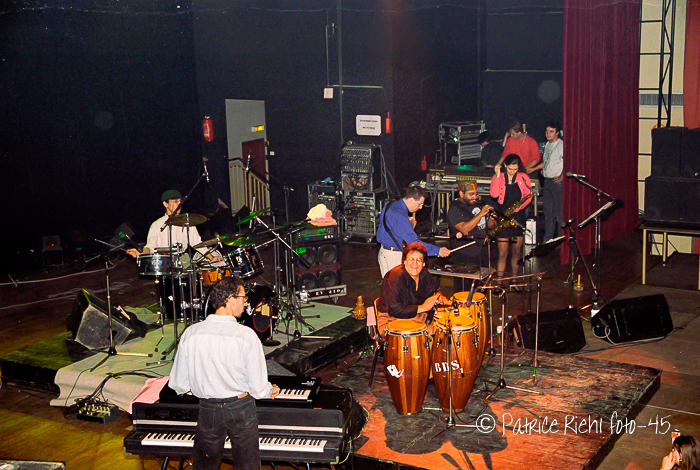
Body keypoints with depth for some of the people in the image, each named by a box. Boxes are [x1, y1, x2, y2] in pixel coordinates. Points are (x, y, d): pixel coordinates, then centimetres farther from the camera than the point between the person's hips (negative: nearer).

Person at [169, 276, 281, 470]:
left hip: (208, 410, 2)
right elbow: (258, 387, -14)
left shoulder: (190, 333, -10)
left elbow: (179, 384, -4)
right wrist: (271, 391, 9)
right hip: (241, 408, -2)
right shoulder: (246, 335, -18)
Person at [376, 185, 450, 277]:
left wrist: (409, 224, 7)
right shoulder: (399, 217, -25)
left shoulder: (390, 206, 7)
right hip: (393, 256, -10)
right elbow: (413, 243, -27)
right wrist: (437, 251, -24)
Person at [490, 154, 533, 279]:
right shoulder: (497, 177, 0)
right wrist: (498, 176, -17)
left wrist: (522, 205, -9)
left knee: (516, 252, 9)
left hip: (518, 217, 2)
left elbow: (529, 194, 8)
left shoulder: (523, 177, 4)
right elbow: (494, 195, -15)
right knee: (502, 254, -4)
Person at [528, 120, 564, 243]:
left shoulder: (561, 145, -12)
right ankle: (548, 238, 21)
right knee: (548, 212, 13)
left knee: (558, 211, -6)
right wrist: (533, 169, 26)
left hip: (557, 182, -9)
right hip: (547, 181, 9)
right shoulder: (548, 144, 16)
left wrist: (561, 177, -23)